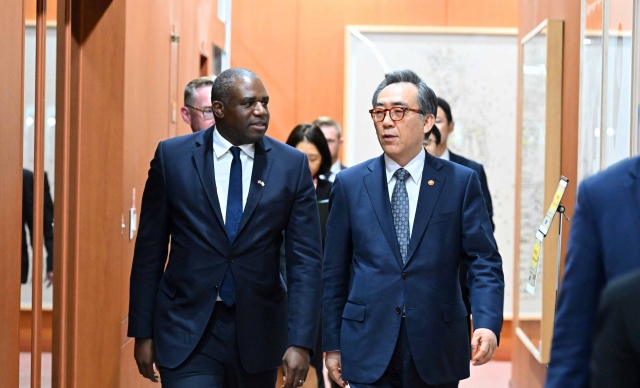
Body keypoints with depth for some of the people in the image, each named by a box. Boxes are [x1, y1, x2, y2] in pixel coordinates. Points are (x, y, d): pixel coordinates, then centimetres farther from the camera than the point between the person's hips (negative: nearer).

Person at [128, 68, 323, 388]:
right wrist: (143, 333, 0)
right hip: (187, 330, -2)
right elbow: (149, 251, 2)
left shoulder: (292, 165, -2)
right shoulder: (173, 156, -3)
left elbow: (305, 260, -4)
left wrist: (300, 342, -13)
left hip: (257, 330, 2)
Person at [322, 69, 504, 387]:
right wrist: (332, 345, 5)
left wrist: (487, 324, -19)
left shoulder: (461, 182, 1)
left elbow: (484, 262, -3)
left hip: (437, 352, 0)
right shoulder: (350, 183, 5)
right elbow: (334, 271, 7)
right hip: (369, 351, 0)